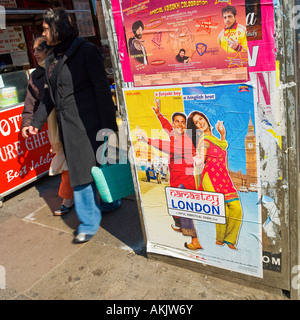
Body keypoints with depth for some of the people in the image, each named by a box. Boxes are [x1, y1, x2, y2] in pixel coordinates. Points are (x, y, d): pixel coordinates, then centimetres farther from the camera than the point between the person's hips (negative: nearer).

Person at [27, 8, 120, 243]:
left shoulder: (86, 51, -6)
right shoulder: (52, 60, 15)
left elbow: (102, 89, -11)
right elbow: (50, 95, 23)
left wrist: (108, 124, -15)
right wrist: (37, 121, 22)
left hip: (88, 122, -7)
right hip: (68, 126, 7)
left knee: (99, 165, 3)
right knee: (80, 171, 10)